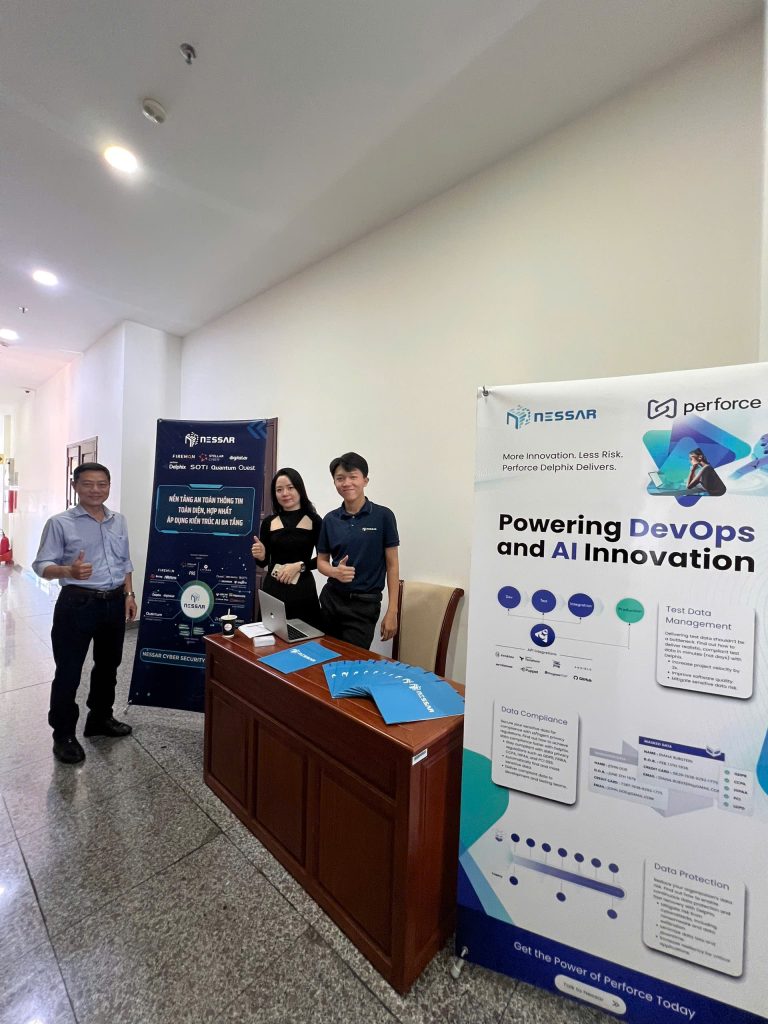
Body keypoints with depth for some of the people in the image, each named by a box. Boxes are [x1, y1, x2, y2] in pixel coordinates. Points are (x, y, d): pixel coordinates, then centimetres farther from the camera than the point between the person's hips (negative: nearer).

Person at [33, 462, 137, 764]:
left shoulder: (119, 521, 7)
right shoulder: (60, 523, -8)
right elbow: (41, 565, -11)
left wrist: (128, 595, 9)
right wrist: (68, 571, -32)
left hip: (114, 602, 5)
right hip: (77, 603, -5)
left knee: (108, 665, 18)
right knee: (68, 671, 5)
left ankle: (100, 719, 37)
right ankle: (63, 734, 25)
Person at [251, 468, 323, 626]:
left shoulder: (314, 521, -3)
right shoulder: (269, 522, 6)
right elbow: (264, 561, 11)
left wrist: (300, 565, -14)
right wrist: (260, 556, -9)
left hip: (302, 591, -2)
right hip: (273, 590, 2)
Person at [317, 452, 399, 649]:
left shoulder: (383, 516, -8)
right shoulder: (330, 519, 2)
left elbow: (392, 564, -5)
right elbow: (321, 560, 10)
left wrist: (392, 612, -8)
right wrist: (335, 571, -14)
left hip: (365, 603, -3)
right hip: (331, 599, 4)